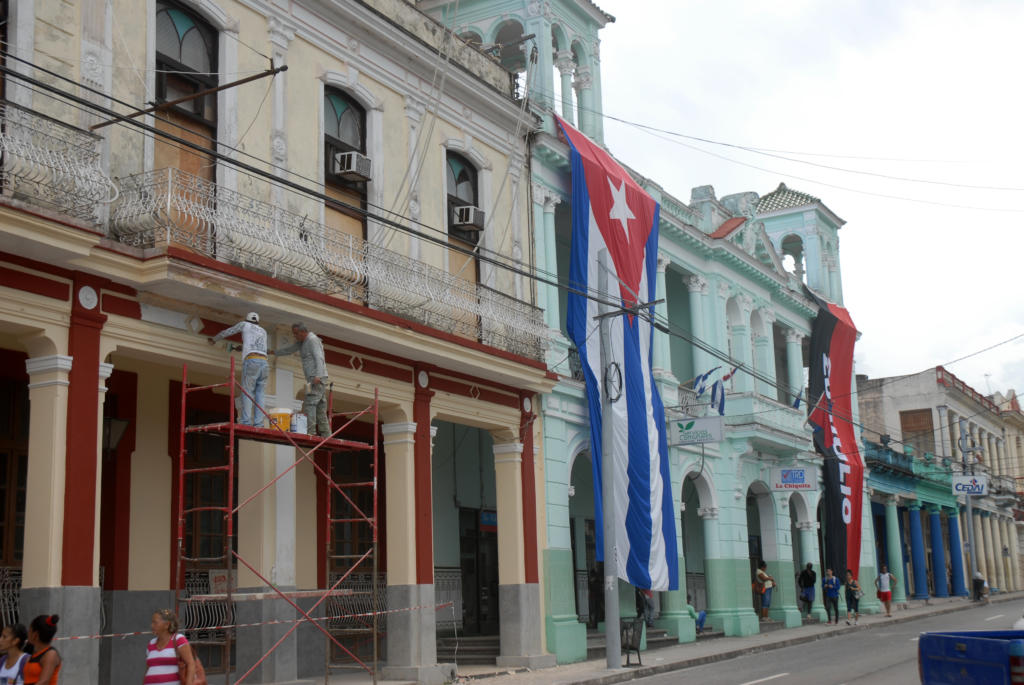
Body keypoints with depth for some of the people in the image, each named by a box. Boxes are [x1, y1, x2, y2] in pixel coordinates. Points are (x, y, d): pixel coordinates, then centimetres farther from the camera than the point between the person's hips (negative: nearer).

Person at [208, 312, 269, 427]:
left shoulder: (244, 324, 20)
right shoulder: (263, 332, 32)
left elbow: (227, 332, 29)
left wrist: (214, 339, 47)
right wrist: (240, 347, 62)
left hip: (251, 361, -4)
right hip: (264, 362, 4)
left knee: (247, 393, -7)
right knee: (259, 394, 1)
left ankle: (246, 423, -19)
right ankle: (258, 424, -10)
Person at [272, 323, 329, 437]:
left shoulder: (313, 340, -10)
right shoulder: (302, 341, 19)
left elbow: (319, 358, -21)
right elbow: (289, 349, 35)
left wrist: (318, 376, -31)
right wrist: (275, 353, 46)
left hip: (317, 378, -10)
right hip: (314, 379, 10)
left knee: (310, 404, -17)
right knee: (320, 407, 5)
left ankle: (310, 432, -25)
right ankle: (326, 435, 3)